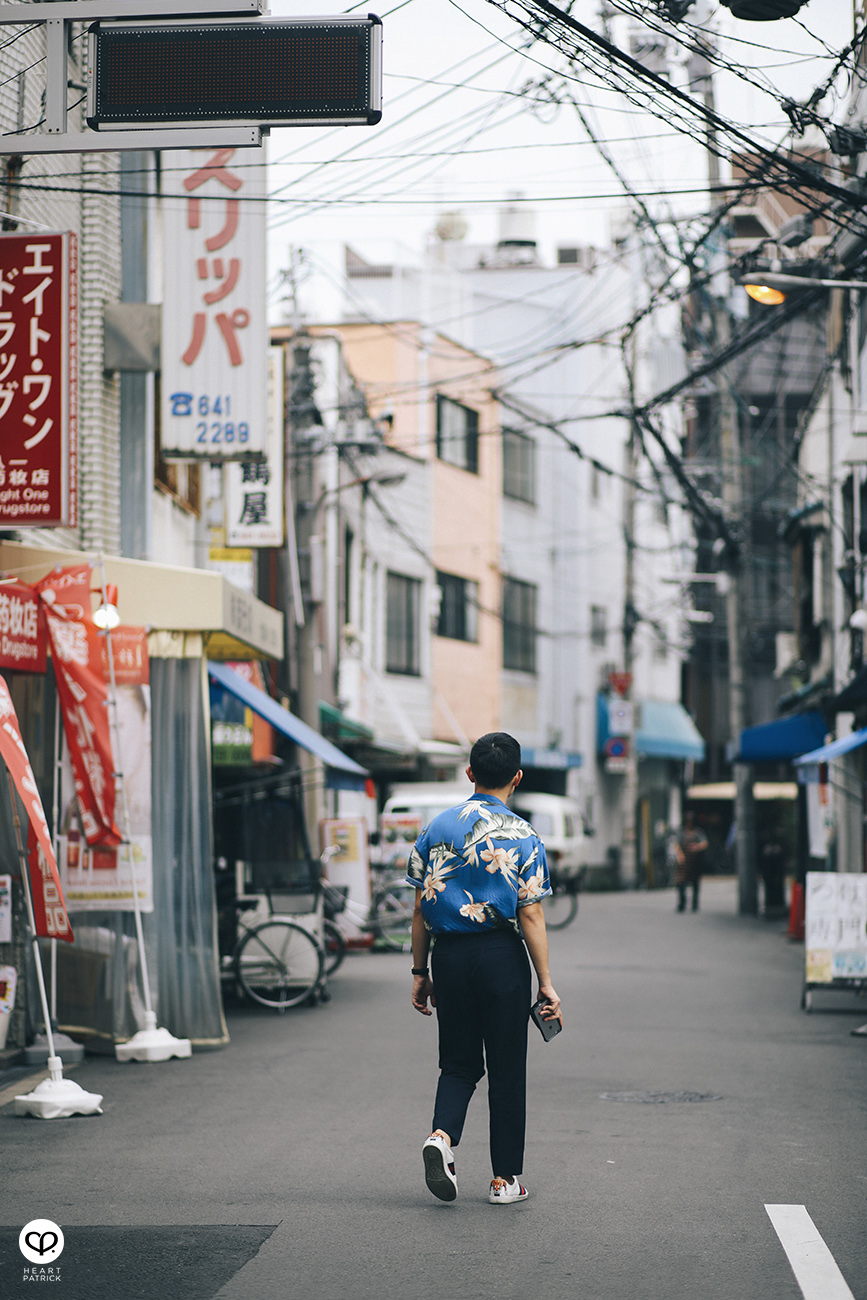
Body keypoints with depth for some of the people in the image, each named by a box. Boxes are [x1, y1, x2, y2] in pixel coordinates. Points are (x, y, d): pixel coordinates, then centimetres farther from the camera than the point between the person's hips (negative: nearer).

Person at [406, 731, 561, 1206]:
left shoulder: (435, 830, 4)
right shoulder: (522, 836, -6)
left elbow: (420, 910, 5)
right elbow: (531, 916, -8)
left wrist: (420, 973, 12)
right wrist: (545, 984, -4)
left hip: (448, 954, 3)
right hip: (501, 954, -3)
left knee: (459, 1063, 15)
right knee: (507, 1069, 7)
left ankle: (441, 1135, -12)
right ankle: (505, 1178, 12)